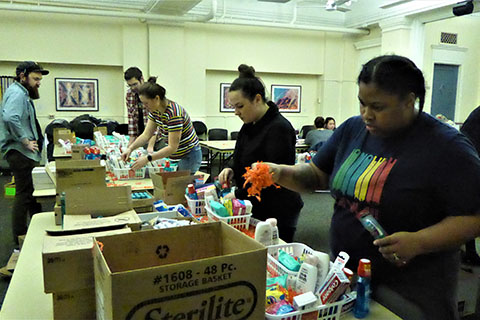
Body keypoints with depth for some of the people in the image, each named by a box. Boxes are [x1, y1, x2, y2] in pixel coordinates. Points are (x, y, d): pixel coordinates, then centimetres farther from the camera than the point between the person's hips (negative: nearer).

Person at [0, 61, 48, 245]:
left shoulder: (23, 93, 18)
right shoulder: (17, 93, -15)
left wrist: (31, 141, 17)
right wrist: (25, 141, -26)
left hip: (25, 153, 11)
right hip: (19, 152, -11)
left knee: (32, 190, 17)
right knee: (24, 192, -5)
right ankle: (20, 236, 5)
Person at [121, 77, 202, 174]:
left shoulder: (174, 113, -28)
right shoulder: (154, 110, -2)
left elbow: (172, 147, -29)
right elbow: (146, 134, 1)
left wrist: (147, 158, -32)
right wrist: (130, 148, -14)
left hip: (189, 157, -8)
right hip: (174, 156, 8)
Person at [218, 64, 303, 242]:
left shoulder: (279, 129, -19)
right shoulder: (249, 126, 9)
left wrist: (238, 195, -21)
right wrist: (232, 171, 0)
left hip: (278, 215, -8)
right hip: (254, 210, 8)